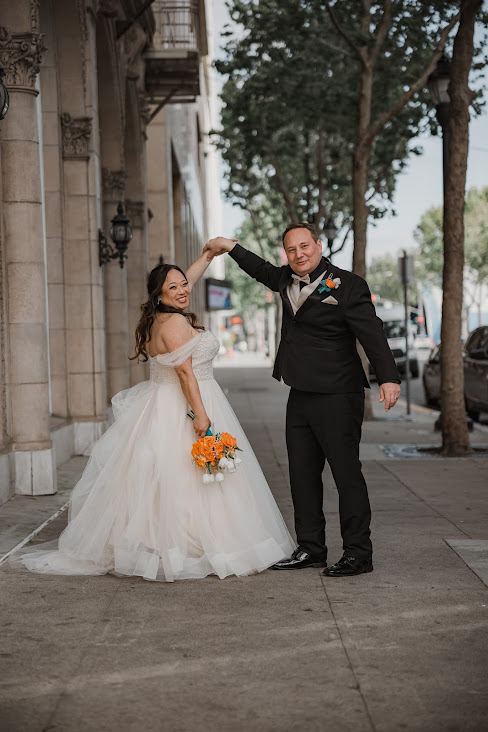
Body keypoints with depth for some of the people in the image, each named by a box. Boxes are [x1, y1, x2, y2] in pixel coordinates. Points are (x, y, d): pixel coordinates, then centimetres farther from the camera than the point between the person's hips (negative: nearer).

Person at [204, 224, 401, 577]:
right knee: (303, 474, 11)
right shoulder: (288, 279, 11)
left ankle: (358, 553, 2)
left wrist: (388, 377, -30)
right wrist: (229, 247, 37)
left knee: (347, 474, -4)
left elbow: (372, 332, -19)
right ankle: (311, 549, 20)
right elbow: (264, 271, 34)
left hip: (337, 398, -8)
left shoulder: (348, 286, -11)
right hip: (300, 397, 8)